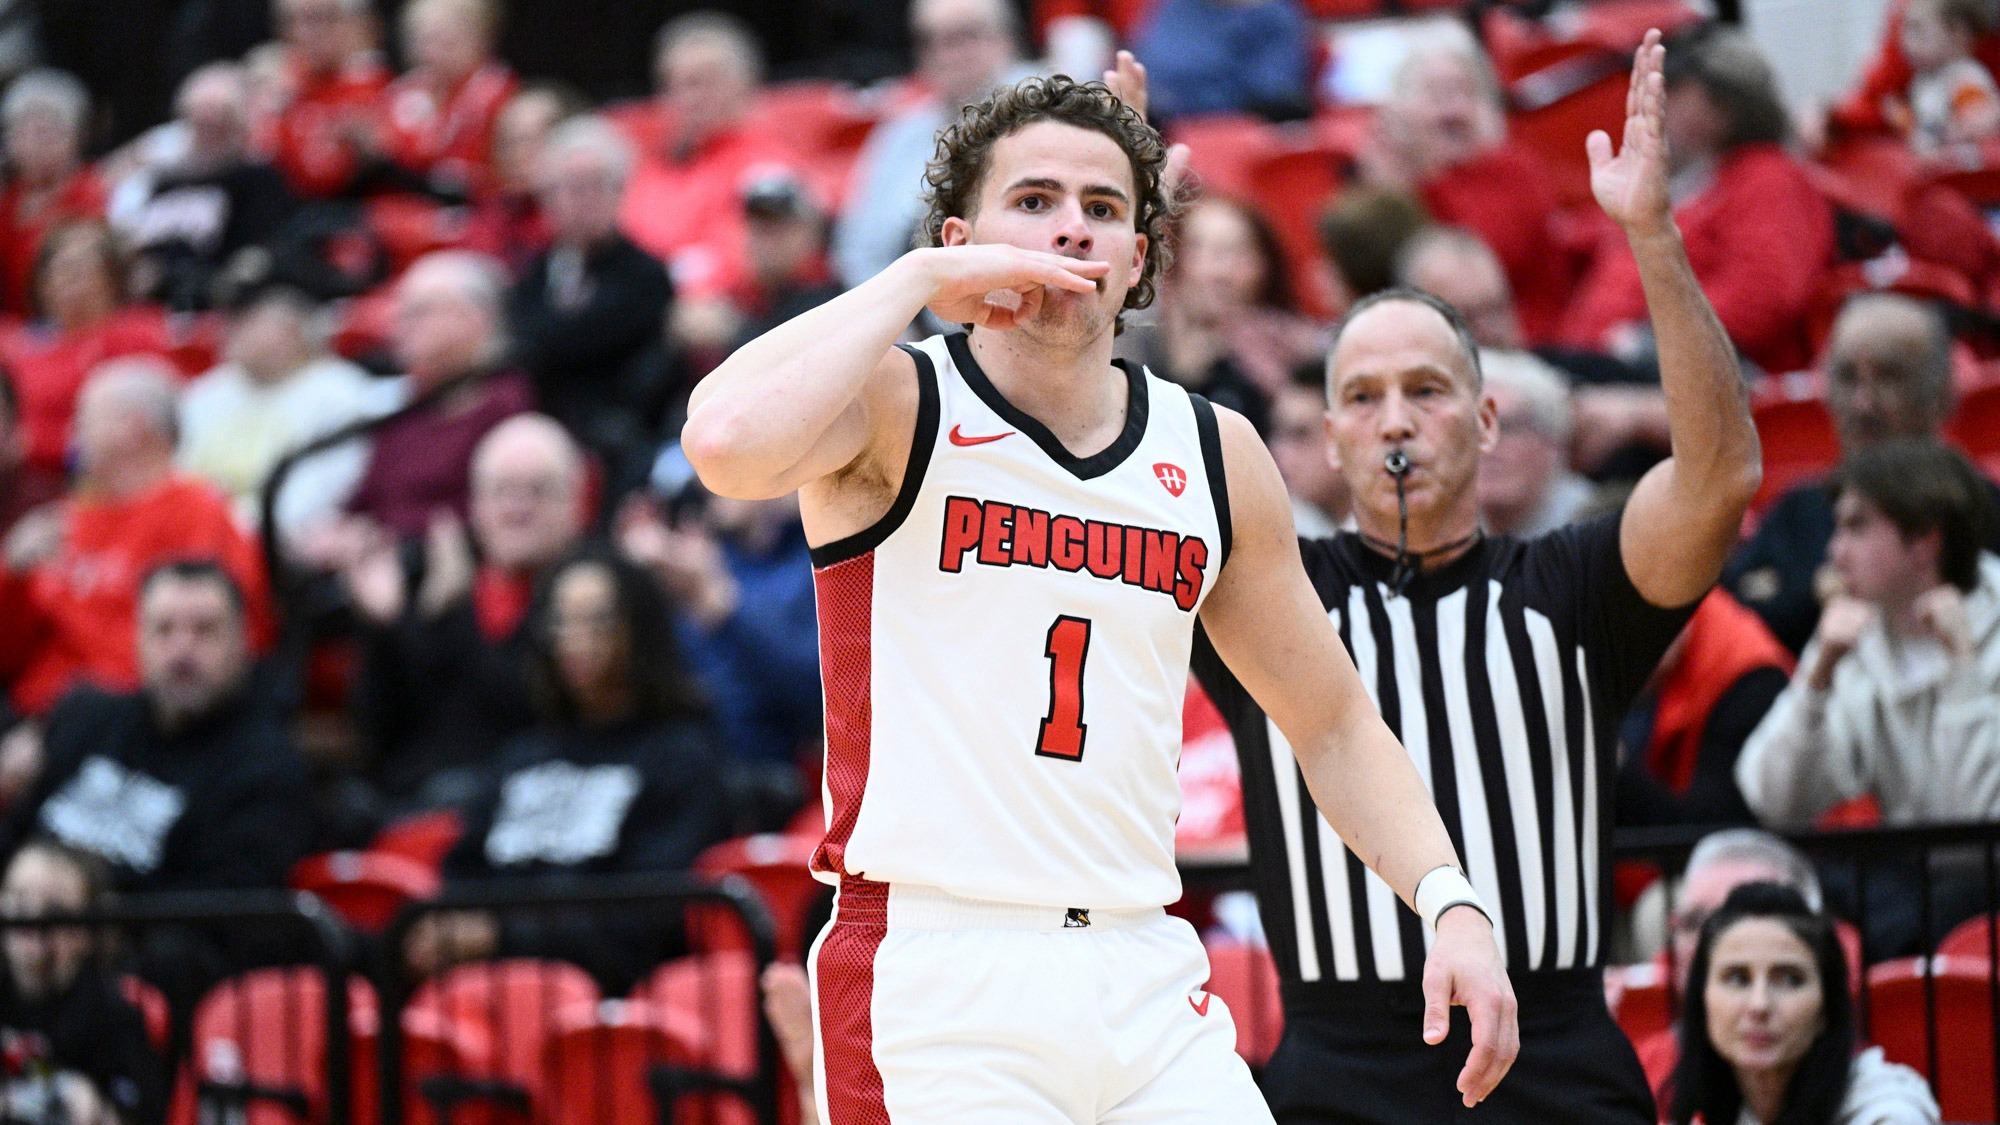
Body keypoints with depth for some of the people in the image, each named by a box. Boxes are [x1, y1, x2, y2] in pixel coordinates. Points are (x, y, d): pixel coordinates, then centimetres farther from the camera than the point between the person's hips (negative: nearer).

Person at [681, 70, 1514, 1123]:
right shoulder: (895, 410, -2)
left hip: (1146, 983, 5)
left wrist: (1449, 902, 5)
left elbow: (1333, 723, 20)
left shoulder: (1213, 454, 13)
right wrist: (919, 278, -13)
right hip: (935, 981, -5)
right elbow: (726, 443, -26)